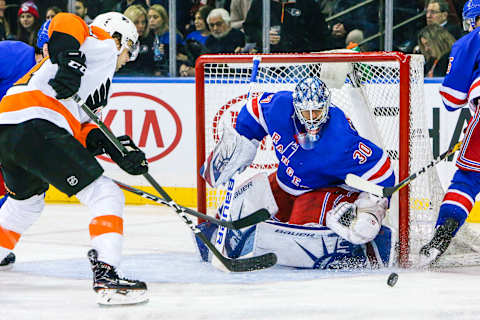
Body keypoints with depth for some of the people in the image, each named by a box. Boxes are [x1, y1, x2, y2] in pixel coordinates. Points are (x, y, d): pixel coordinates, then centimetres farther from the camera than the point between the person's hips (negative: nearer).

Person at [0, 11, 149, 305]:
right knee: (106, 196, -8)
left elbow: (81, 129, 25)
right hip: (37, 127, -10)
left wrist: (116, 150, 12)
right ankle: (106, 275, -19)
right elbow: (66, 24, -10)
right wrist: (69, 59, -27)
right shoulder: (102, 43, 10)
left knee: (26, 202, 34)